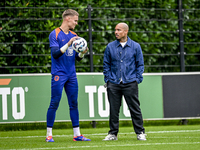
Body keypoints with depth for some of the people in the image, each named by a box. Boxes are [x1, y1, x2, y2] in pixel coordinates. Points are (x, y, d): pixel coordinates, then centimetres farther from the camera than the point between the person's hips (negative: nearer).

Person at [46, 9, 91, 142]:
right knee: (54, 103, -6)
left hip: (71, 75, 6)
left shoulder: (74, 35, 13)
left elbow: (77, 58, 15)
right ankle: (49, 134, 0)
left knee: (74, 104, 6)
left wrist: (82, 53, -6)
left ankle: (77, 134, 10)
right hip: (59, 74, -6)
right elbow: (55, 53, -16)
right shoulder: (55, 34, -6)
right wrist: (68, 44, -25)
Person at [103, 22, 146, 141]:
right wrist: (107, 79, 3)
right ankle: (113, 133, 11)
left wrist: (137, 79, -1)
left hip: (130, 83, -1)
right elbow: (106, 64, 12)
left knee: (135, 109, -1)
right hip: (113, 84, 2)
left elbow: (140, 64, 8)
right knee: (114, 109, 3)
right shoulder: (110, 47, 8)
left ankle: (140, 133, 6)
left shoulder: (135, 46, 5)